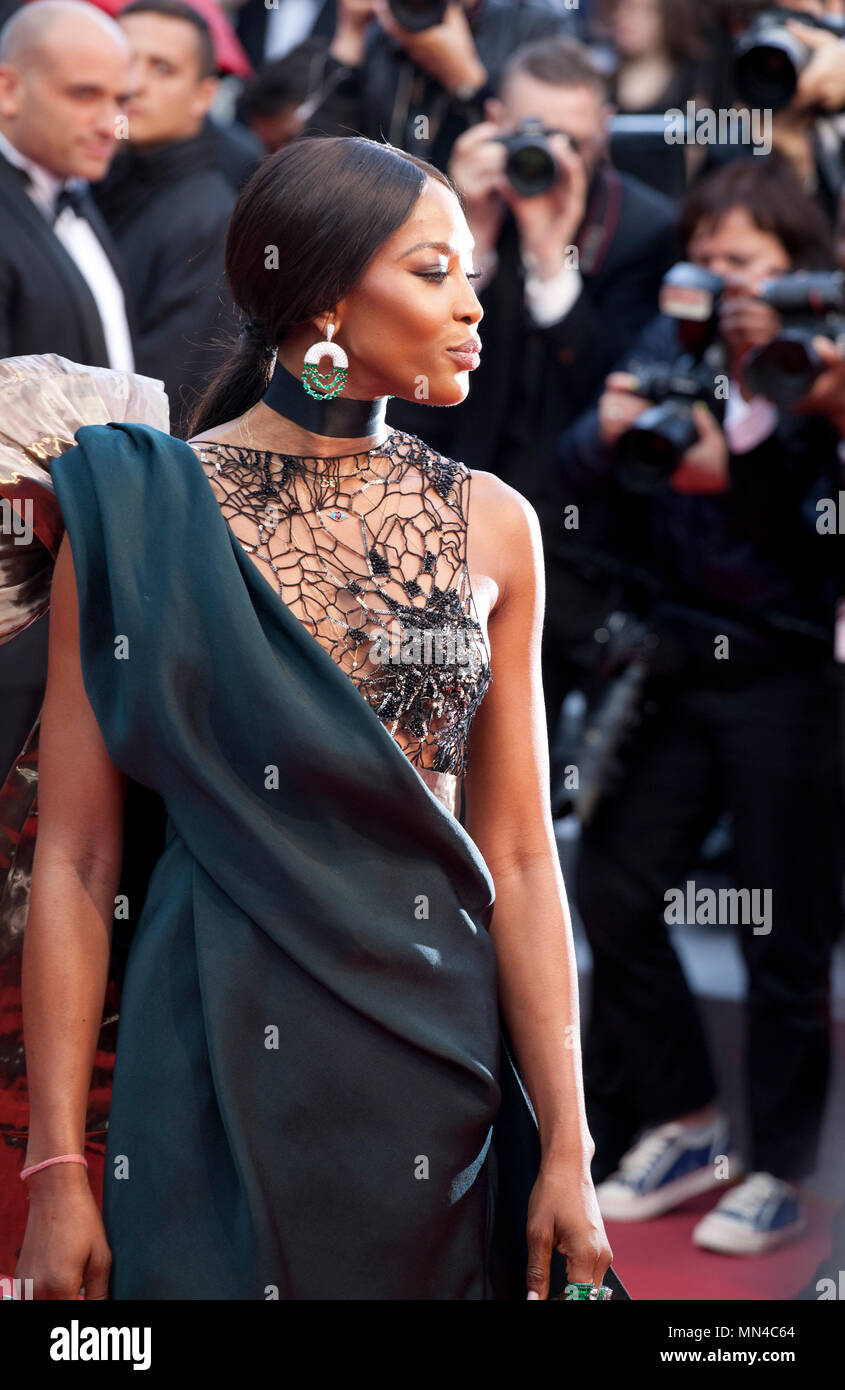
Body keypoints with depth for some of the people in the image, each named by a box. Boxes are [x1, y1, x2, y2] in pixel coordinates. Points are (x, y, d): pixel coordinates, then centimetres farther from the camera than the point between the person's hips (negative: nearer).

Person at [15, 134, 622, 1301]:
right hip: (222, 1062, -3)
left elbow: (519, 856, 3)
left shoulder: (491, 526, 3)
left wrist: (569, 1151, -1)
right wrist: (56, 1172, -7)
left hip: (438, 1065, 3)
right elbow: (75, 861, -5)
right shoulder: (140, 514, -5)